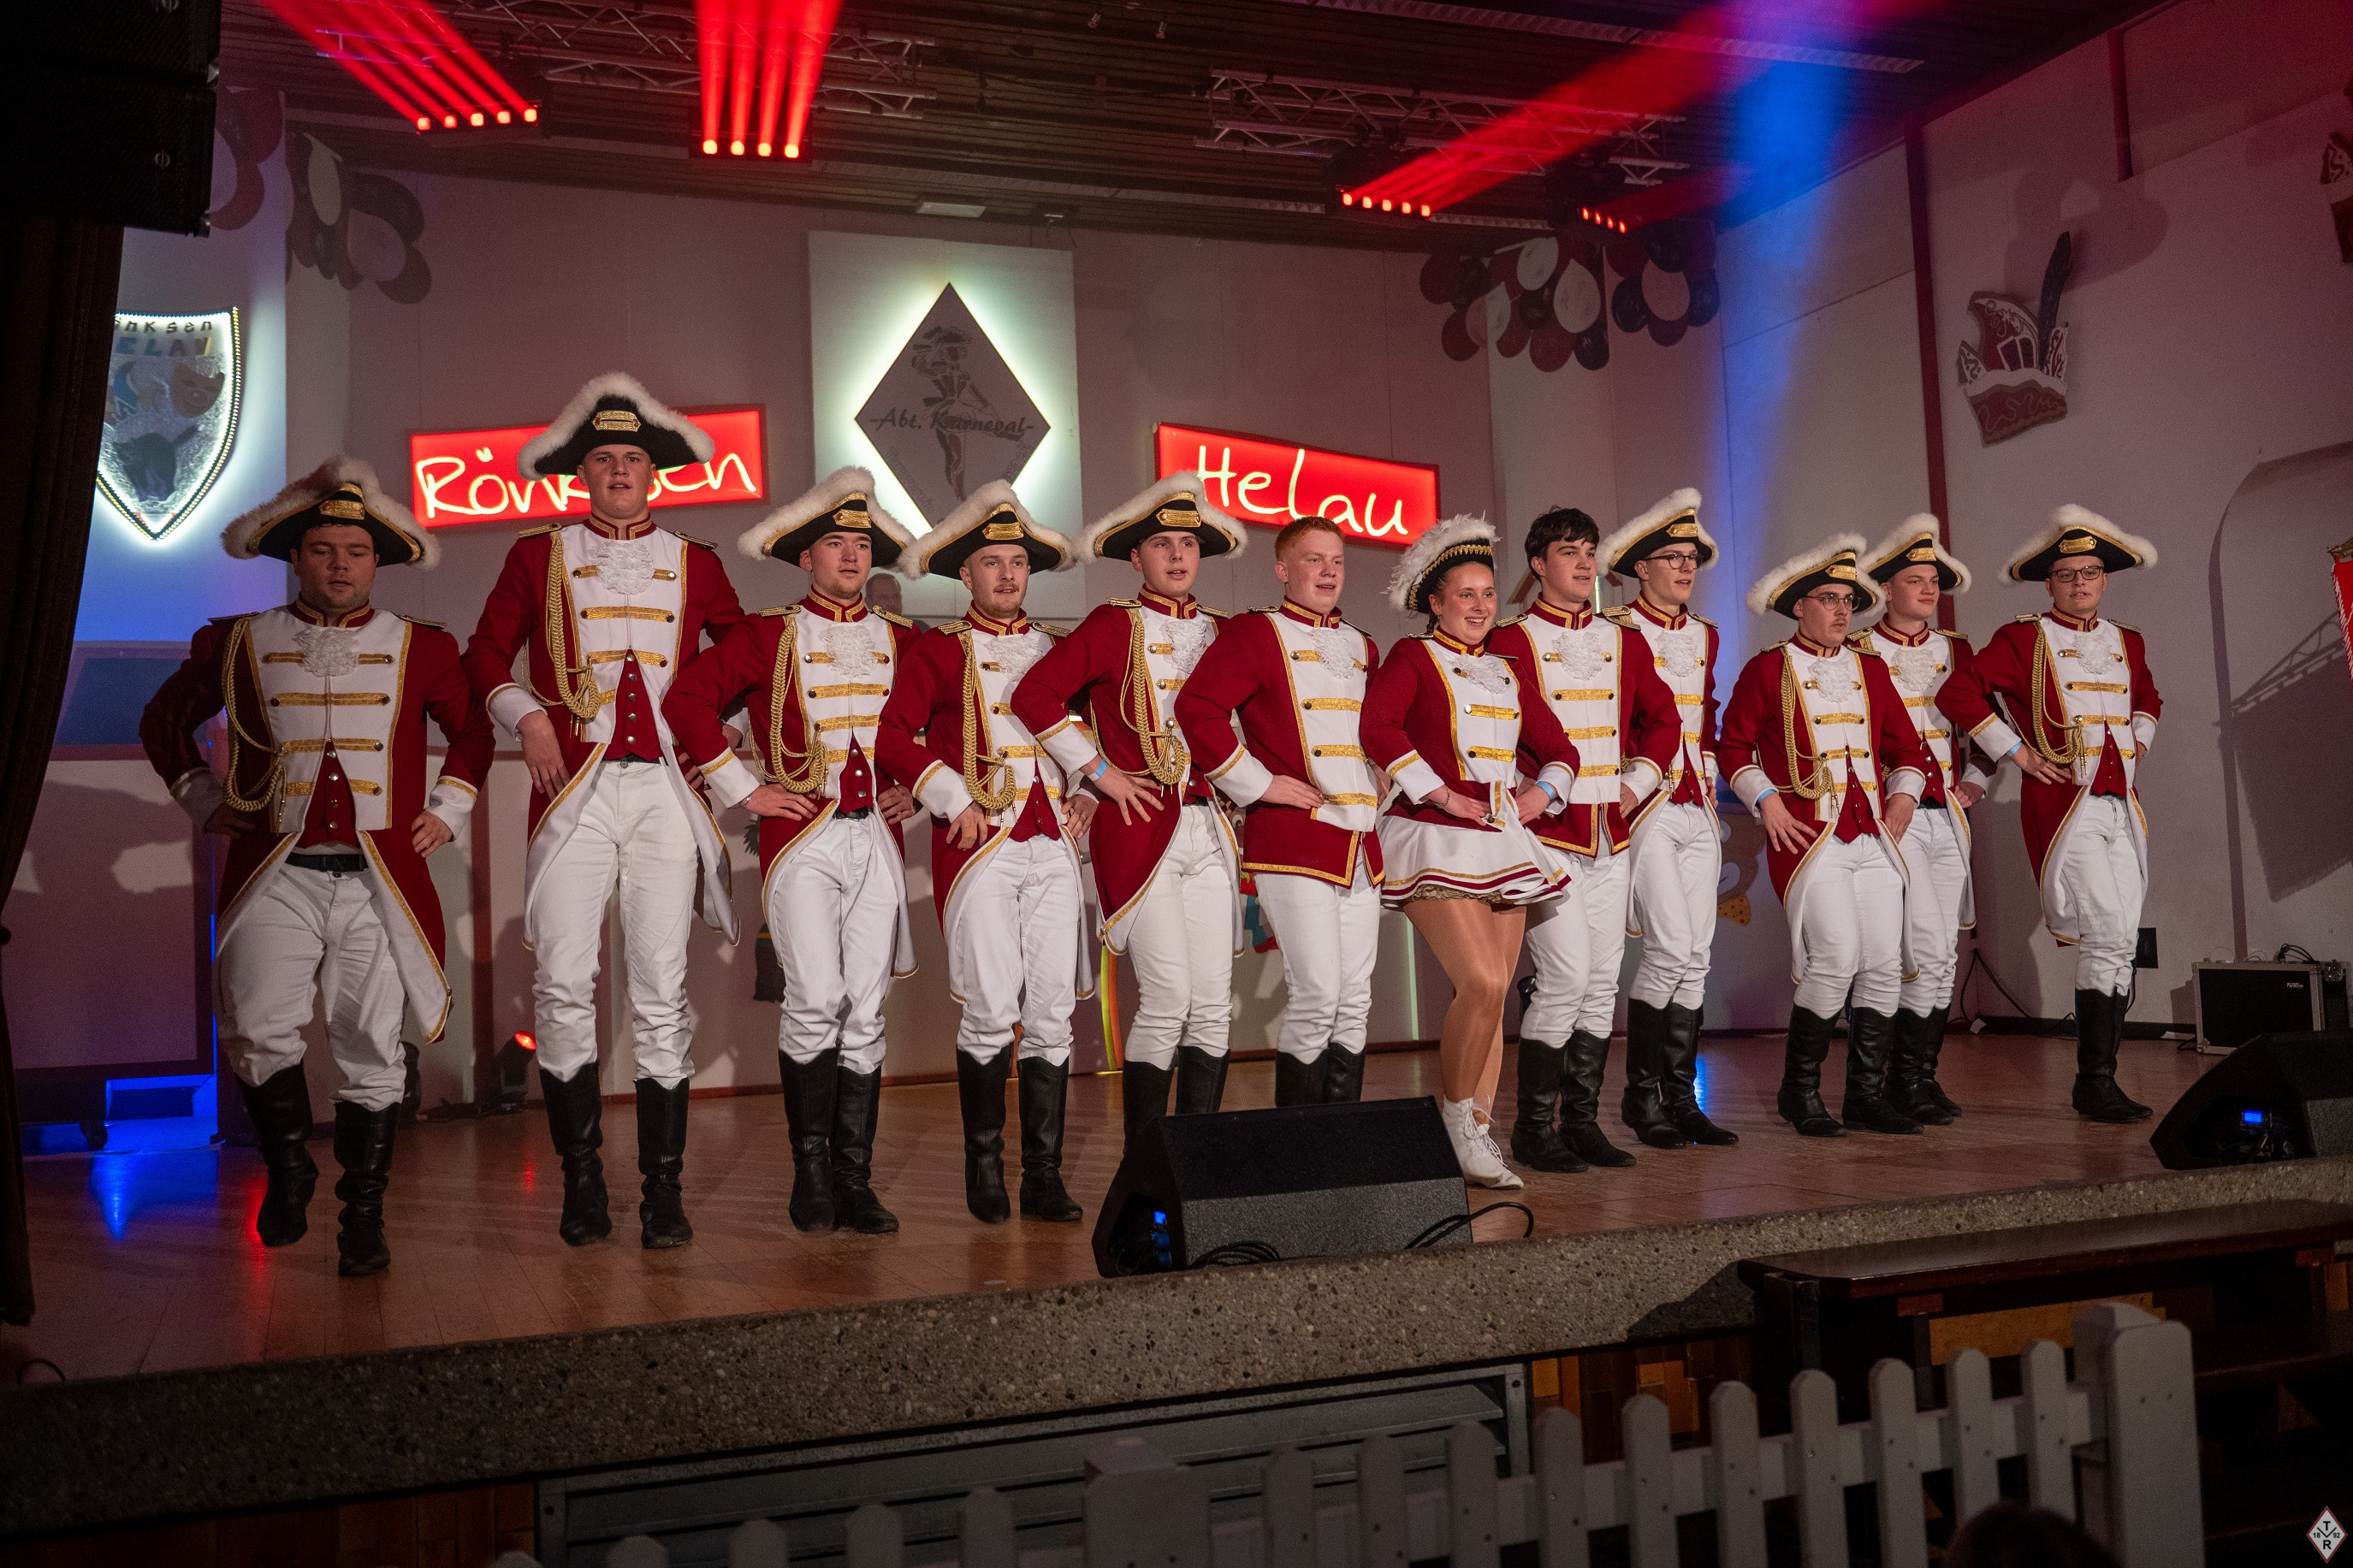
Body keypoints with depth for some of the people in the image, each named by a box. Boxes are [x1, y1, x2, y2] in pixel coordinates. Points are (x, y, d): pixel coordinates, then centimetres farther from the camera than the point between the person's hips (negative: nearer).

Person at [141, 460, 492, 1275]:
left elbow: (474, 728, 21)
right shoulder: (237, 643, 9)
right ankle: (288, 1168, 15)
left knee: (372, 1053, 2)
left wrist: (448, 809, 10)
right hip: (275, 875, 0)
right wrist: (204, 799, 11)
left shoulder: (421, 648, 9)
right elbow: (163, 720, 21)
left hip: (380, 880, 0)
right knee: (259, 1033, -13)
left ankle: (363, 1216, 15)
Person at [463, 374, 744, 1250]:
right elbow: (485, 652, 15)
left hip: (666, 790, 0)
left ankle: (663, 1192, 5)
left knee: (662, 991, -1)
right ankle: (583, 1182, 7)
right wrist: (528, 718, -1)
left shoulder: (695, 565, 15)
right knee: (562, 986, -7)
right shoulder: (538, 556, 13)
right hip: (575, 788, 0)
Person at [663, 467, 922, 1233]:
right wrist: (744, 789, -6)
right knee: (816, 1000, -13)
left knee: (865, 1011, 3)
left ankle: (854, 1182, 10)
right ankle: (810, 1169, 5)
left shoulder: (901, 638, 13)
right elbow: (688, 698, -5)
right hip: (802, 838, -3)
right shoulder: (769, 634, 2)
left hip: (877, 839, 4)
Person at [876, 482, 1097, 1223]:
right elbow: (893, 737, -7)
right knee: (991, 1013, -7)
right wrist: (956, 802, -11)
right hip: (980, 844, -4)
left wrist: (1089, 793, 9)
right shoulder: (939, 651, 3)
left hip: (1053, 844, 4)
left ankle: (1045, 1180, 10)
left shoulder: (1059, 648, 16)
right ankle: (984, 1175, 9)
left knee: (1053, 1011, 2)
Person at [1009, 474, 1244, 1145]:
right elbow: (1034, 695, -11)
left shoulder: (1219, 631, 14)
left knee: (1214, 1002, 4)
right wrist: (1101, 772, -10)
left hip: (1209, 830, 6)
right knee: (1167, 999, -8)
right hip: (1142, 830, -6)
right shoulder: (1115, 624, -3)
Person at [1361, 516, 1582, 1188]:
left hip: (1505, 846, 6)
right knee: (1482, 981, -19)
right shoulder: (1412, 657, 2)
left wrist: (1544, 792, 3)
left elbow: (1556, 747, 24)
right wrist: (1438, 794, -18)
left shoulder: (1512, 672, 20)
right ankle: (1454, 1116, 0)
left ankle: (1480, 1135, 14)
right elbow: (1379, 726, -15)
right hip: (1436, 842, -6)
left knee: (1491, 995, 5)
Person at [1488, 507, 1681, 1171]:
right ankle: (1534, 1131, 2)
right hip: (1548, 831, -6)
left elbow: (1664, 719, 20)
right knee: (1565, 978, -11)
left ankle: (1581, 1123, 18)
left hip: (1612, 835, 6)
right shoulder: (1513, 641, -3)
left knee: (1602, 982, 8)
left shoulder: (1624, 641, 14)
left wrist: (1637, 783, 8)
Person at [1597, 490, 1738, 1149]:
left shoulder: (1705, 636, 16)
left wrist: (1706, 774, 17)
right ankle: (1642, 1093, 2)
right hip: (1646, 808, -6)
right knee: (1670, 948, -13)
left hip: (1698, 812, 7)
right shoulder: (1616, 631, -4)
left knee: (1696, 955, 4)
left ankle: (1681, 1098, 12)